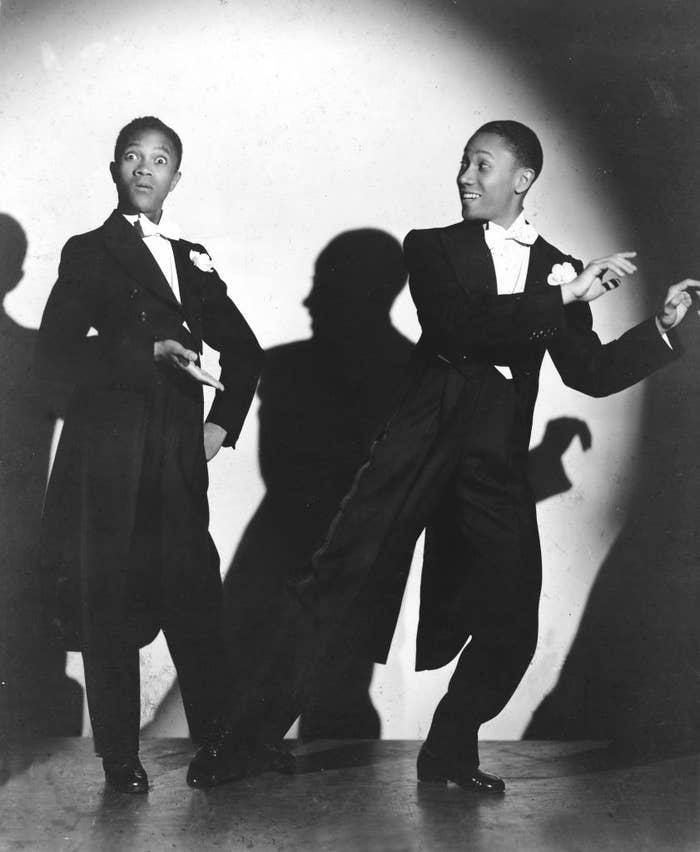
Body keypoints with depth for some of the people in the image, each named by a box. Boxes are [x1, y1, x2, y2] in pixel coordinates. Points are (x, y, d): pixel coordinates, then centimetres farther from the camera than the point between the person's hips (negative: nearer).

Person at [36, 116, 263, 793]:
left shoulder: (192, 258, 18)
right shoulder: (89, 253, 4)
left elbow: (243, 349, 26)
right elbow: (54, 356, -7)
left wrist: (223, 421, 12)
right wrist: (150, 352, -15)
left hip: (179, 454, 3)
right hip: (108, 454, -3)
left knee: (193, 598, 0)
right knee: (107, 604, 1)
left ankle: (213, 742, 12)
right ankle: (119, 757, 10)